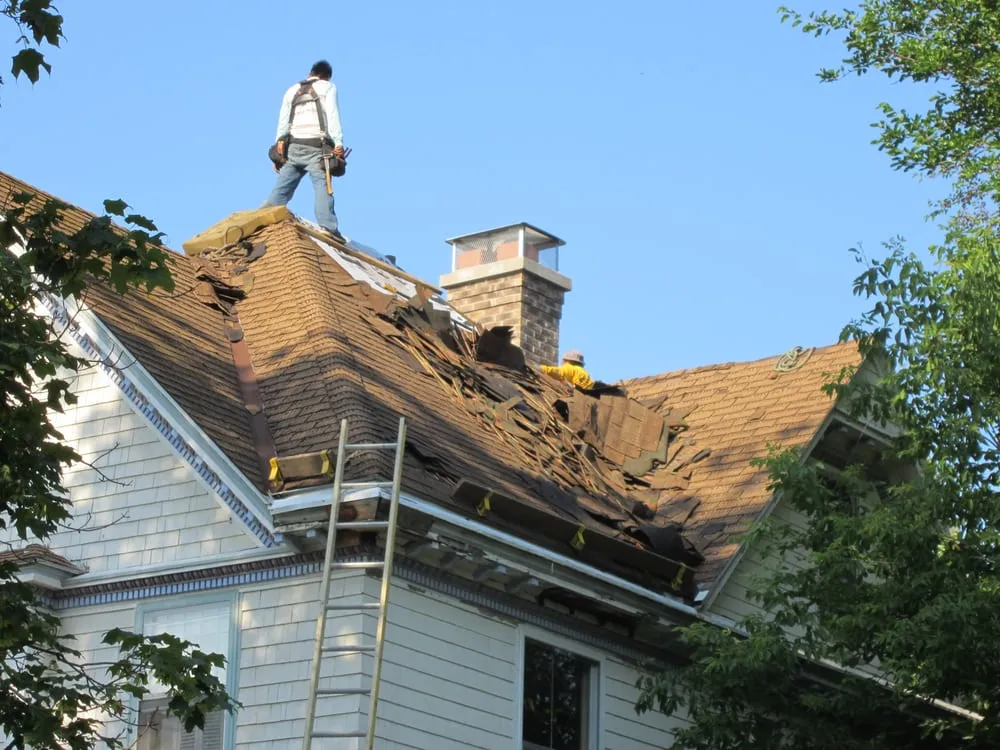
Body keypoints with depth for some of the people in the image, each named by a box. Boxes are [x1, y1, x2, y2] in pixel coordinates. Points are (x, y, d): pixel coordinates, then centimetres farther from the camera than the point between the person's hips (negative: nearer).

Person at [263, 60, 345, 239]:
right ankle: (328, 228, -27)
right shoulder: (328, 87, 11)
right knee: (323, 187, -13)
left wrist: (279, 146, 12)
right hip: (316, 148, -4)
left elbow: (283, 121, 15)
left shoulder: (292, 90, 24)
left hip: (293, 146, 4)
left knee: (281, 190, 6)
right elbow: (333, 115, -3)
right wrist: (338, 143, -11)